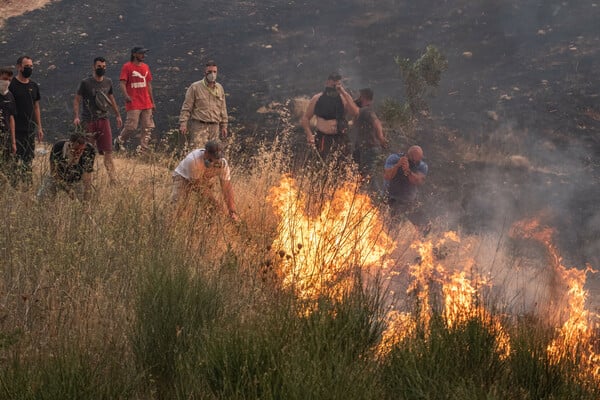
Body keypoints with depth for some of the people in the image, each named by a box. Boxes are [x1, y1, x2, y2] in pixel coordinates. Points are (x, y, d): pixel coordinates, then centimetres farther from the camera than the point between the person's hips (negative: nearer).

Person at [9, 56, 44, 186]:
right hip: (16, 130, -6)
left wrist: (39, 128, 16)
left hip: (30, 130, 6)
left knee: (29, 161, 7)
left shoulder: (33, 86, 13)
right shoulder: (11, 85, -5)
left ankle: (29, 185, 11)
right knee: (16, 161, -9)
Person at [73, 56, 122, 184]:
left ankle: (112, 179, -5)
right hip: (89, 121, -3)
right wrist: (76, 117, -15)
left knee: (108, 151, -4)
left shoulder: (108, 82, 11)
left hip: (104, 120, 3)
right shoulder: (85, 83, -4)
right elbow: (77, 100, -3)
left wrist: (118, 115, 24)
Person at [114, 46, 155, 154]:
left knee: (148, 128, 1)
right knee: (131, 127, -11)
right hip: (133, 104, -6)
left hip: (146, 104, 6)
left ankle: (142, 150, 6)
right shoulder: (127, 67, -4)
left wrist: (152, 102, 19)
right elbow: (122, 83, -11)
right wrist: (126, 96, -30)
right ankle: (119, 141, 14)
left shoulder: (146, 67, 15)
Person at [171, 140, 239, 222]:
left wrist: (232, 212, -33)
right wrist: (215, 204, -35)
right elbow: (198, 185, -33)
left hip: (204, 180, 4)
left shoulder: (223, 164, -29)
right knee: (178, 200, -24)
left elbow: (227, 188, -25)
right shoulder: (193, 160, -41)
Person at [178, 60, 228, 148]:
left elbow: (223, 109, 21)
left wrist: (224, 126, 17)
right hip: (199, 126, -5)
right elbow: (186, 107, -3)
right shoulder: (195, 87, -1)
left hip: (214, 127, 5)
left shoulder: (220, 88, 14)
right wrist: (183, 123, -11)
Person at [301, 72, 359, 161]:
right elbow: (306, 118, 12)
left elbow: (355, 113, -12)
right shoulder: (317, 99, 7)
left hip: (341, 139, 0)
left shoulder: (344, 98, 5)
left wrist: (344, 93, -14)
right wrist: (309, 134, -3)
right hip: (323, 139, 0)